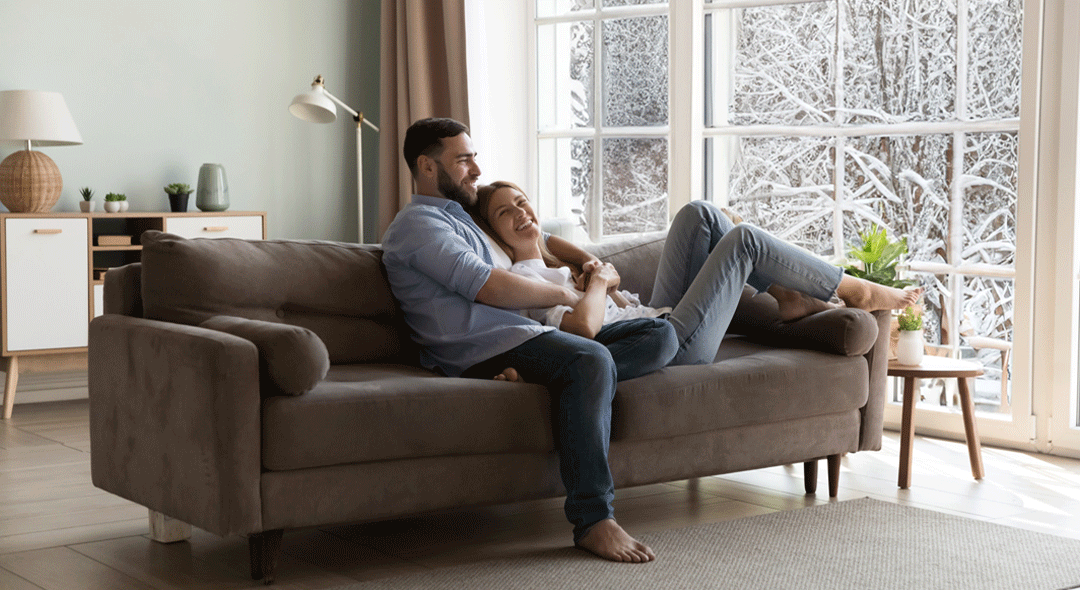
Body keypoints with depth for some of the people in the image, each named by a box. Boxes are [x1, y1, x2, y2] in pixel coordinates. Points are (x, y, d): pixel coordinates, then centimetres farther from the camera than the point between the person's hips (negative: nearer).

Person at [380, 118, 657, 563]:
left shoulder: (464, 215, 31)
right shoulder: (418, 223, -1)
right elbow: (487, 287, -13)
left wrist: (589, 261, 23)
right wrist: (563, 295, -3)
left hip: (515, 335, 10)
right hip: (482, 348, -10)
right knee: (590, 360, -31)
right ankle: (592, 519, -32)